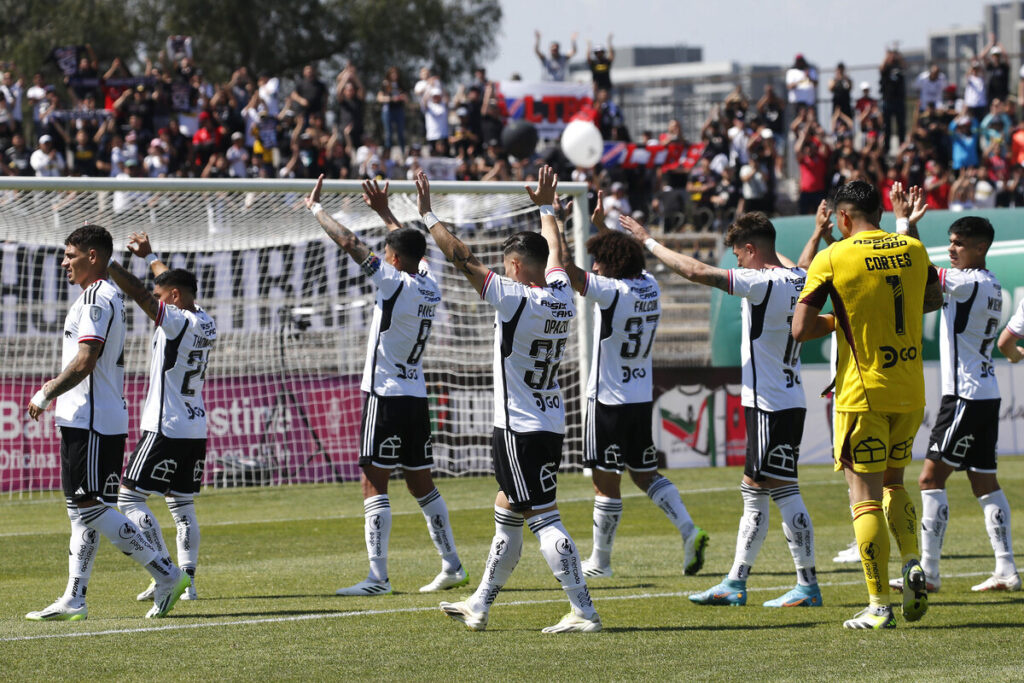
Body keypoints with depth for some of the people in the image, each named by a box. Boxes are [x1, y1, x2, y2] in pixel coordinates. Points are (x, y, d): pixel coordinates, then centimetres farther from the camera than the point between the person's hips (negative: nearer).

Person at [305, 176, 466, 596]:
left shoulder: (395, 284, -14)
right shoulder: (429, 285, 7)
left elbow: (349, 242, -14)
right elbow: (413, 247, 28)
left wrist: (315, 207, -2)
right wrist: (384, 212, 35)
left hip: (386, 396, -8)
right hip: (417, 397, 8)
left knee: (374, 483, -7)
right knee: (421, 484, 15)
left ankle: (378, 576, -13)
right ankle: (451, 567, 16)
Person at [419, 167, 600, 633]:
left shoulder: (515, 298, -17)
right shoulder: (561, 296, 4)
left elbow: (462, 259, -15)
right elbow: (555, 252, 25)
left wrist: (428, 215, -6)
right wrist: (545, 206, 40)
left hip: (520, 429, -9)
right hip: (552, 425, 9)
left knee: (544, 519, -9)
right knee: (506, 509, 18)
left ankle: (583, 611, -14)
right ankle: (480, 604, 27)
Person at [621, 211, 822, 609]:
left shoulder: (764, 283, -18)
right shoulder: (796, 279, 7)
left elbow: (697, 272, -20)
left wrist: (649, 242, -11)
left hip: (772, 406, -10)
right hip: (788, 401, 10)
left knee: (783, 491, -7)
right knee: (754, 490, 13)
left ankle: (808, 586, -5)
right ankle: (735, 583, 18)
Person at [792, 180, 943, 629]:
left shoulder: (831, 260, -9)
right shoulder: (913, 250, 5)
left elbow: (800, 330, -11)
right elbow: (934, 300, 23)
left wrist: (835, 320, 7)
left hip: (862, 394, -5)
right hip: (911, 391, 5)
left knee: (865, 497, -1)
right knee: (893, 482, 23)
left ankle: (879, 606, -4)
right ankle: (913, 564, 3)